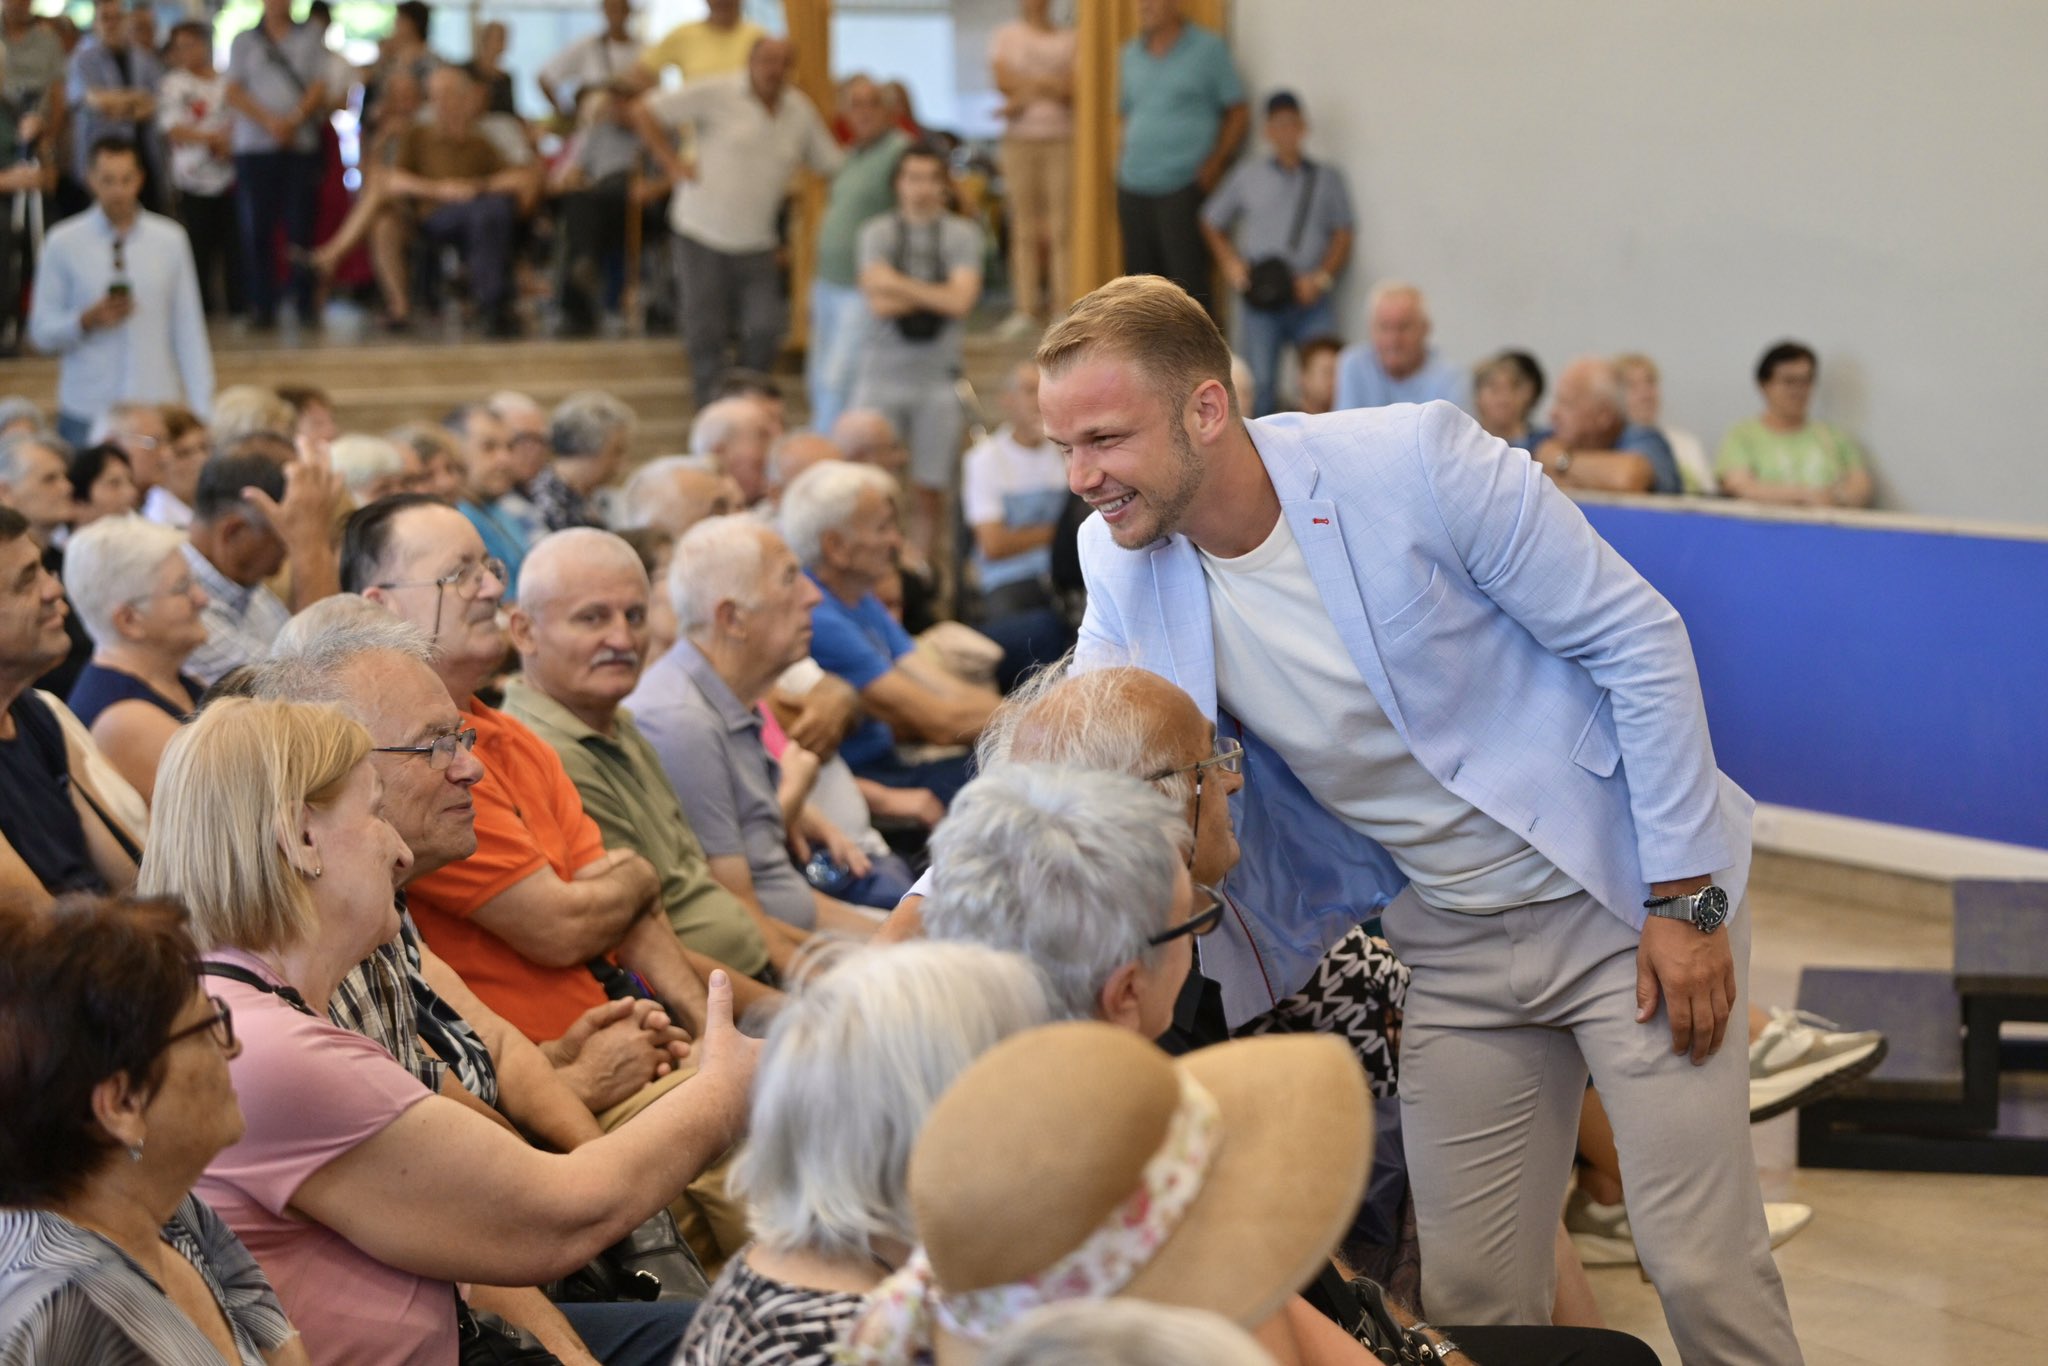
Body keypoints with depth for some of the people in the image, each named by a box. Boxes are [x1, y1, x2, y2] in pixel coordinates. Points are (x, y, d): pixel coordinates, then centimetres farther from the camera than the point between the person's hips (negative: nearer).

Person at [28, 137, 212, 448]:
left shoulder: (170, 240, 3)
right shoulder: (62, 243, 1)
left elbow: (189, 330, 3)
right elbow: (41, 332, 4)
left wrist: (201, 409, -1)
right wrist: (87, 320, -15)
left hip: (159, 410, 1)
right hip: (86, 414, 0)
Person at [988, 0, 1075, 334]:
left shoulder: (1069, 40, 9)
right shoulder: (1006, 36, 10)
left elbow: (1075, 89, -3)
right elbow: (1004, 81, -4)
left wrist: (1025, 93, -12)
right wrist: (1049, 85, -7)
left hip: (1062, 140, 0)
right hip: (1020, 140, 0)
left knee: (1060, 228, -6)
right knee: (1024, 229, -1)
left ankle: (1063, 305, -6)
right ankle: (1025, 309, 0)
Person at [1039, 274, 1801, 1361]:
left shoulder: (1417, 459, -21)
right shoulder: (1122, 567, -6)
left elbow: (1637, 640, -14)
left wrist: (1687, 898, -14)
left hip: (1628, 897, -5)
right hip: (1450, 940, 5)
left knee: (1702, 1271, -6)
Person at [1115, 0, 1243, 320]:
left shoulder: (1208, 49, 0)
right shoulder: (1130, 54, 15)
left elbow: (1237, 114, 1)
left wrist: (1215, 164, -9)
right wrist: (1122, 162, 9)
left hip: (1184, 188, -5)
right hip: (1133, 189, 5)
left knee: (1189, 283, -9)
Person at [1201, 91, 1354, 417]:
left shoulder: (1327, 178, 14)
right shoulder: (1248, 174, 14)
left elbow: (1343, 237, 11)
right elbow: (1211, 223, 19)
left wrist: (1321, 277, -5)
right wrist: (1229, 262, 2)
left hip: (1311, 300, 0)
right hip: (1261, 300, 0)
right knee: (1261, 384, -10)